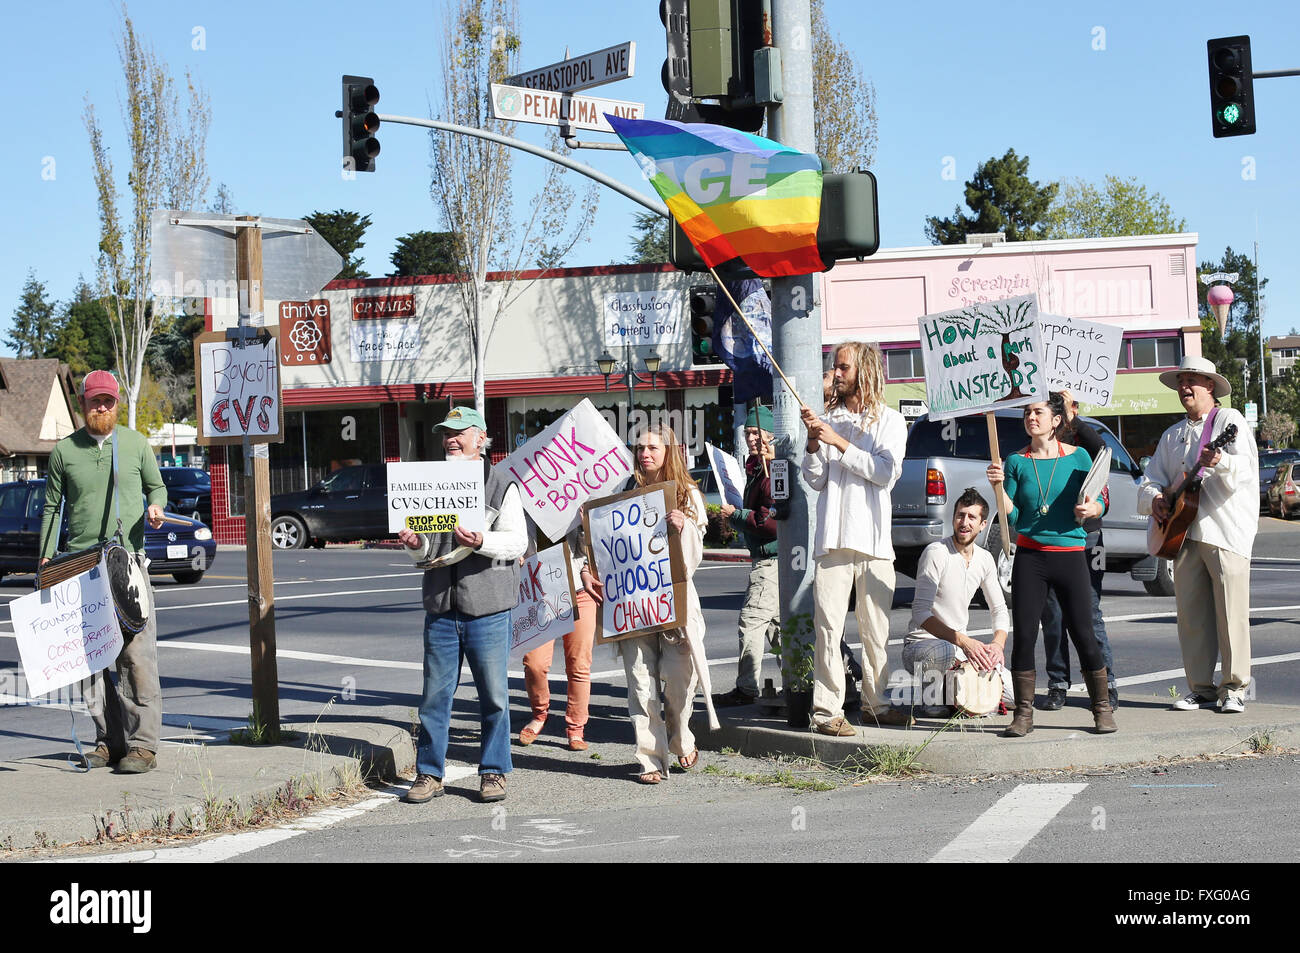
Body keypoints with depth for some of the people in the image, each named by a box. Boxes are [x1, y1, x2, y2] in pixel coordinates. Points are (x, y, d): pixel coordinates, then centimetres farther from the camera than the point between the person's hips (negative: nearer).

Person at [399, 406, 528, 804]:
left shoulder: (502, 487, 2)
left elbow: (517, 541, -8)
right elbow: (424, 554, 17)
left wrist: (481, 541, -26)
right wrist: (415, 544, -6)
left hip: (487, 609, -3)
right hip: (440, 608, 3)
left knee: (494, 696, 2)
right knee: (434, 696, 5)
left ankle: (494, 772, 14)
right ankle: (429, 774, 14)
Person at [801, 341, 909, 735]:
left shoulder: (889, 421, 9)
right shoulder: (829, 419, 14)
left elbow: (886, 472, -7)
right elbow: (816, 480, 10)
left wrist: (840, 443, -9)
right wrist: (814, 440, -4)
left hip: (874, 539, -1)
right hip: (833, 536, 1)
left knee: (876, 629, 4)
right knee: (828, 627, -7)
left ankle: (875, 704, 15)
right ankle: (827, 710, -6)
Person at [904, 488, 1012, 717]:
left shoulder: (984, 559, 7)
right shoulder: (935, 553, -15)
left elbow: (999, 610, 14)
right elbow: (921, 613, -22)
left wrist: (997, 644, -7)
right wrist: (963, 641, -32)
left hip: (960, 646, 6)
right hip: (921, 644, -6)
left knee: (1009, 688, -11)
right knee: (946, 651, -41)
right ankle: (931, 702, -10)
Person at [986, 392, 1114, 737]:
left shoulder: (1078, 457, 2)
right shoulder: (1017, 461, 6)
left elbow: (1101, 503, 6)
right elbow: (1012, 516, 3)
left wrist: (1090, 509, -15)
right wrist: (998, 487, -12)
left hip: (1069, 555, -1)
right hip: (1029, 556, 2)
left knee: (1083, 634, -2)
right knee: (1024, 635, -3)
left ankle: (1102, 709, 11)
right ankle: (1023, 713, 6)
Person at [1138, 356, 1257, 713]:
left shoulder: (1230, 421, 1)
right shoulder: (1172, 435, 20)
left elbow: (1247, 468, -14)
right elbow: (1151, 479, 20)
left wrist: (1221, 463, -35)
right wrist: (1154, 499, -2)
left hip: (1226, 532, -6)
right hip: (1183, 532, 6)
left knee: (1231, 613, -6)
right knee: (1191, 614, 4)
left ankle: (1234, 689, 0)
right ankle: (1201, 688, 10)